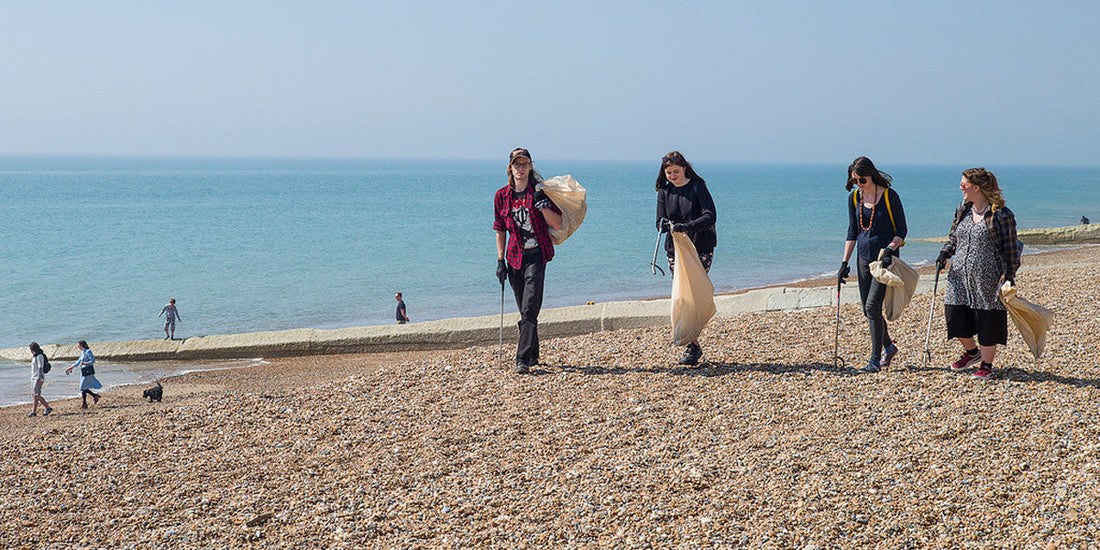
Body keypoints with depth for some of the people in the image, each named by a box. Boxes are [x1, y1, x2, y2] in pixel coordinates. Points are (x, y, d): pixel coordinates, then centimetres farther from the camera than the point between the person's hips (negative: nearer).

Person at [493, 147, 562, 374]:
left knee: (529, 309, -14)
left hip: (536, 255, -3)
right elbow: (500, 230, 13)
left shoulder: (539, 192, 1)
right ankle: (533, 354, 25)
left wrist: (541, 205, -17)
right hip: (514, 257, 4)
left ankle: (523, 359, -17)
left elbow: (557, 224, -3)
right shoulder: (502, 195, 8)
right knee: (524, 311, 10)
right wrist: (500, 260, 6)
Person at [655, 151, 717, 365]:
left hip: (701, 248, -4)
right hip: (675, 250, 4)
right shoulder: (664, 192, 9)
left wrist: (686, 226, -27)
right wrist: (669, 226, -20)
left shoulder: (698, 187, -5)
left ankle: (692, 345, -12)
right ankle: (694, 345, 9)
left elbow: (710, 216, -14)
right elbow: (660, 221, 4)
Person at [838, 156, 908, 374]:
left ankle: (875, 360, -7)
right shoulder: (854, 198, 6)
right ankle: (888, 346, 33)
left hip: (885, 258, -6)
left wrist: (890, 249, -21)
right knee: (868, 310, 9)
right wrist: (844, 262, 7)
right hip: (864, 257, 6)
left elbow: (901, 231, -5)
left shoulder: (889, 196, -9)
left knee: (872, 306, -14)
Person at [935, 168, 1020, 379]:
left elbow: (1011, 248, -4)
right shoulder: (962, 210, 9)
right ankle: (972, 351, 29)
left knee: (987, 320, 1)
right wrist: (944, 254, 3)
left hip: (988, 279, -6)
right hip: (960, 275, 6)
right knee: (953, 315, 2)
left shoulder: (1001, 215, -8)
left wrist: (1010, 276, -6)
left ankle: (986, 364, 17)